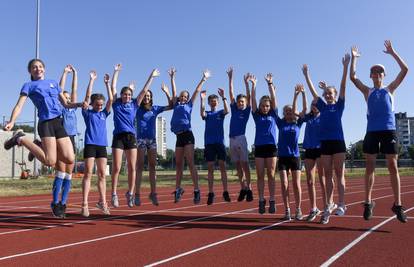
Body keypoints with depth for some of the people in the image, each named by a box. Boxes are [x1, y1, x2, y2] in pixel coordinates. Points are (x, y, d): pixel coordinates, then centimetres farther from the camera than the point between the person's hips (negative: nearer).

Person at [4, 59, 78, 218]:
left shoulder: (53, 83, 26)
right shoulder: (29, 85, 10)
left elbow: (66, 104, 27)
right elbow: (19, 105, -2)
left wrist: (80, 104, 7)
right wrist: (12, 122, -19)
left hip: (59, 123, 5)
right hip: (46, 123, -5)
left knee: (69, 159, -11)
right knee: (50, 161, -18)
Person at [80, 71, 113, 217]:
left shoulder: (104, 114, 14)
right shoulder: (87, 113, 5)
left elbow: (111, 99, 6)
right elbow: (87, 96, -5)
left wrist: (107, 83, 4)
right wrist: (92, 80, -4)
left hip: (102, 146, 4)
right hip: (90, 145, -4)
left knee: (102, 175, 6)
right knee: (88, 173, -6)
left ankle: (102, 202, 14)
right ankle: (84, 205, -5)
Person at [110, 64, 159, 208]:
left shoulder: (134, 104, 12)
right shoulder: (116, 104, 9)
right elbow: (113, 87, 6)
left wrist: (151, 76, 13)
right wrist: (116, 71, 5)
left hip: (131, 137, 2)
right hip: (118, 136, -2)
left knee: (132, 168, 1)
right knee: (116, 168, -5)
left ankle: (130, 193, 13)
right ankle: (114, 194, 6)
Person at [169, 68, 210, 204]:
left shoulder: (189, 105, 11)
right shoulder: (176, 105, 18)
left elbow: (197, 91, 10)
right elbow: (174, 91, 17)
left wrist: (203, 79, 11)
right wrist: (172, 77, 15)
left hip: (187, 135, -4)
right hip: (179, 137, 4)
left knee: (190, 163, -10)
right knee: (178, 165, 9)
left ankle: (196, 190, -12)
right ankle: (178, 189, 18)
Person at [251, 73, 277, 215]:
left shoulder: (273, 114, 6)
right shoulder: (257, 115, 8)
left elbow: (273, 98, -3)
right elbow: (253, 100, -1)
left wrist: (270, 83, -11)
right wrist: (253, 85, -10)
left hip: (271, 147, -1)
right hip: (259, 147, 1)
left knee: (271, 175, 1)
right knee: (260, 176, 2)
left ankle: (272, 201, 4)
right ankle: (261, 201, 7)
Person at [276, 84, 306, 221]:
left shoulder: (297, 123, 6)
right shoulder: (281, 123, 7)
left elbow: (304, 109, -3)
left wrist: (303, 93, -11)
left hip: (295, 156, 0)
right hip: (282, 157, 0)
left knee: (296, 184, 0)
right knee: (284, 184, -4)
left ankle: (298, 210, 11)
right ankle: (287, 210, 6)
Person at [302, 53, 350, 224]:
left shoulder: (339, 105, 5)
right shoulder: (322, 106, 13)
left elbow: (343, 86, -3)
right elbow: (313, 91, 12)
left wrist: (345, 67, -11)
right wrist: (306, 75, 10)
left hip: (338, 142, -3)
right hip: (325, 143, 3)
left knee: (339, 174, 0)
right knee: (328, 175, 6)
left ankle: (341, 204, 3)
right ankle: (330, 204, 13)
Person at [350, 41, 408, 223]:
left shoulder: (390, 89, 14)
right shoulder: (368, 91, 13)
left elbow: (405, 70, 5)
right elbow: (353, 77, 2)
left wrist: (392, 53, 4)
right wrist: (354, 58, 3)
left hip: (389, 131, 0)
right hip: (372, 131, 0)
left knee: (393, 167, -2)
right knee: (370, 167, 1)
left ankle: (397, 204, 2)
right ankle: (368, 203, 6)